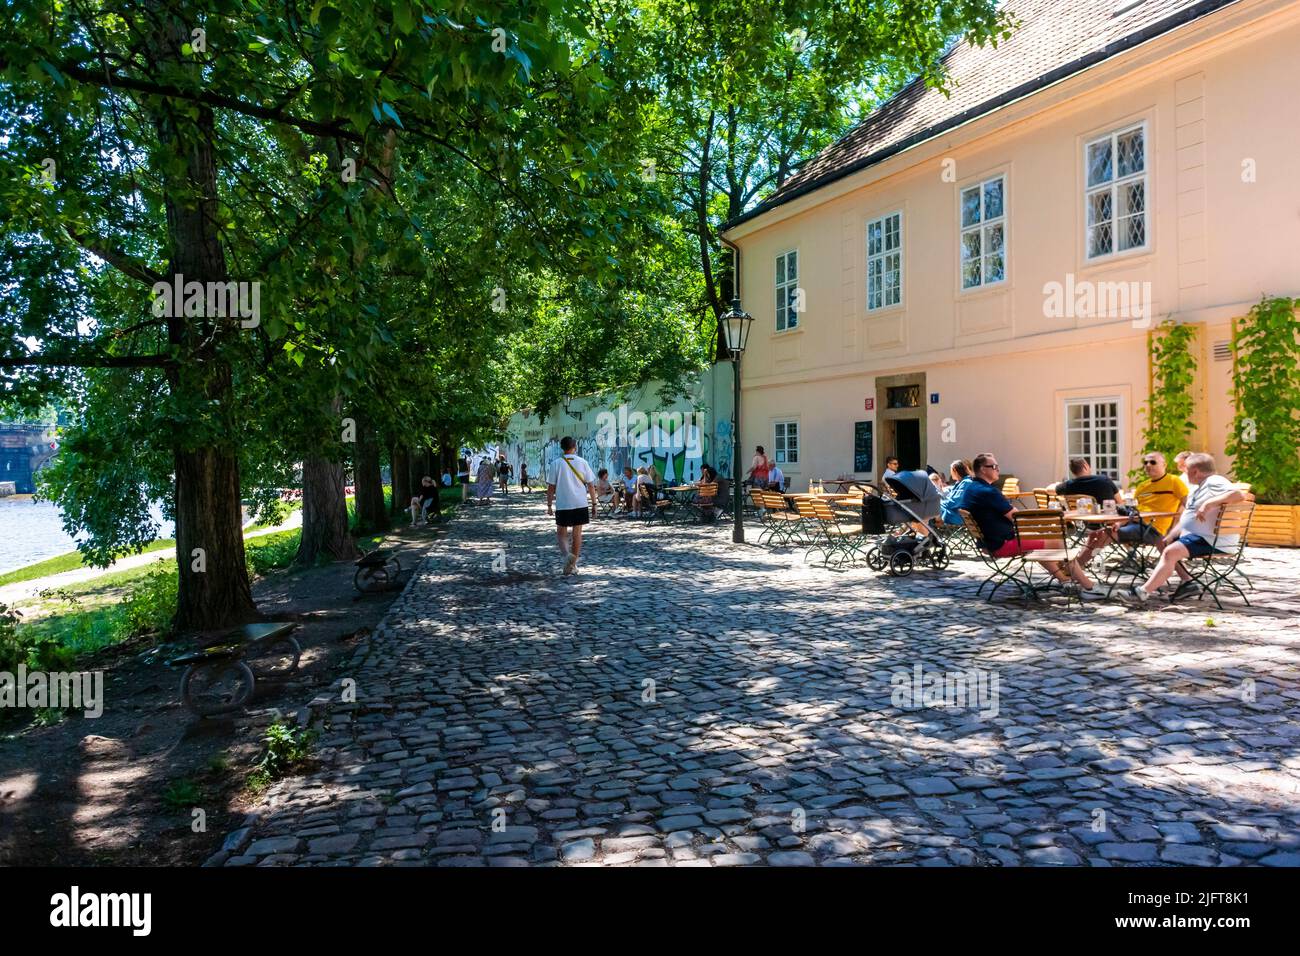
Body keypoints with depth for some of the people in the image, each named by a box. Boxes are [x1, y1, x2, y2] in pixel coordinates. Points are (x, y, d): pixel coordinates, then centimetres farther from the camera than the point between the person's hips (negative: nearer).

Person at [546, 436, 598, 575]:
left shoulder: (556, 464, -4)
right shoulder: (582, 462, 1)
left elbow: (551, 487, -3)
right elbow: (591, 485, 2)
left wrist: (549, 505, 5)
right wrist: (594, 504, 9)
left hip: (562, 505, -2)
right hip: (580, 504, 2)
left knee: (561, 533, 12)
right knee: (577, 533, 10)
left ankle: (567, 554, -14)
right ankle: (573, 564, 16)